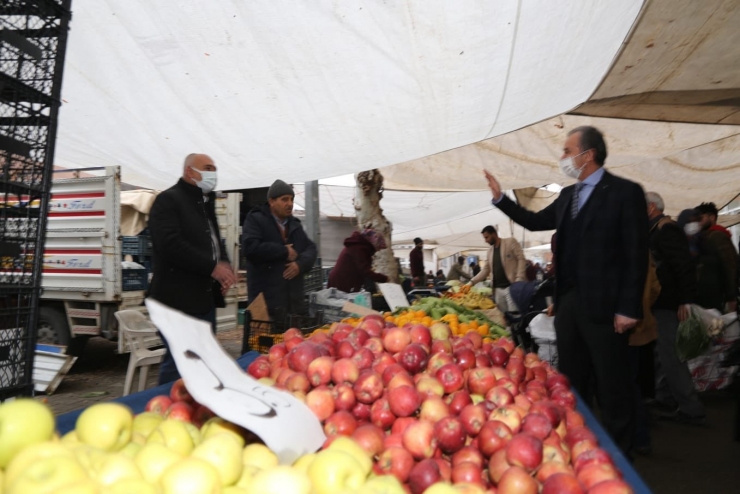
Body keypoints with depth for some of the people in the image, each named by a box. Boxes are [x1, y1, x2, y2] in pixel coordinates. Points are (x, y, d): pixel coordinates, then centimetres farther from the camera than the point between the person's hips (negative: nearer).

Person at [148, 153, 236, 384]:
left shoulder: (206, 203, 19)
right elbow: (171, 245, -21)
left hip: (204, 297, 9)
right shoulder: (168, 200, -9)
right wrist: (213, 267, -21)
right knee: (178, 361, -4)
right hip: (179, 298, -9)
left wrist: (225, 264, 3)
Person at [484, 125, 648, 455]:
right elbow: (535, 222, 24)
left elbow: (636, 255, -11)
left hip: (602, 305, -7)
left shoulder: (625, 192, -8)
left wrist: (628, 309, -15)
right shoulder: (567, 195, 13)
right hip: (567, 302, 7)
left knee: (612, 386, 5)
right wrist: (500, 198, 17)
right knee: (571, 380, 16)